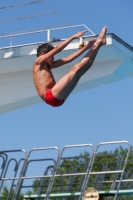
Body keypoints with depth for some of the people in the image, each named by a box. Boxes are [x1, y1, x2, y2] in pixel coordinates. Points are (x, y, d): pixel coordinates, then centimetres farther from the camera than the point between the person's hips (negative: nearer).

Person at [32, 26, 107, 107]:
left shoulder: (48, 65, 27)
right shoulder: (38, 62, 3)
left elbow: (68, 59, 22)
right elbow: (57, 49, -6)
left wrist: (85, 47, 15)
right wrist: (74, 36, -4)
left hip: (59, 98, 9)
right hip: (51, 96, -9)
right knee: (76, 68, -14)